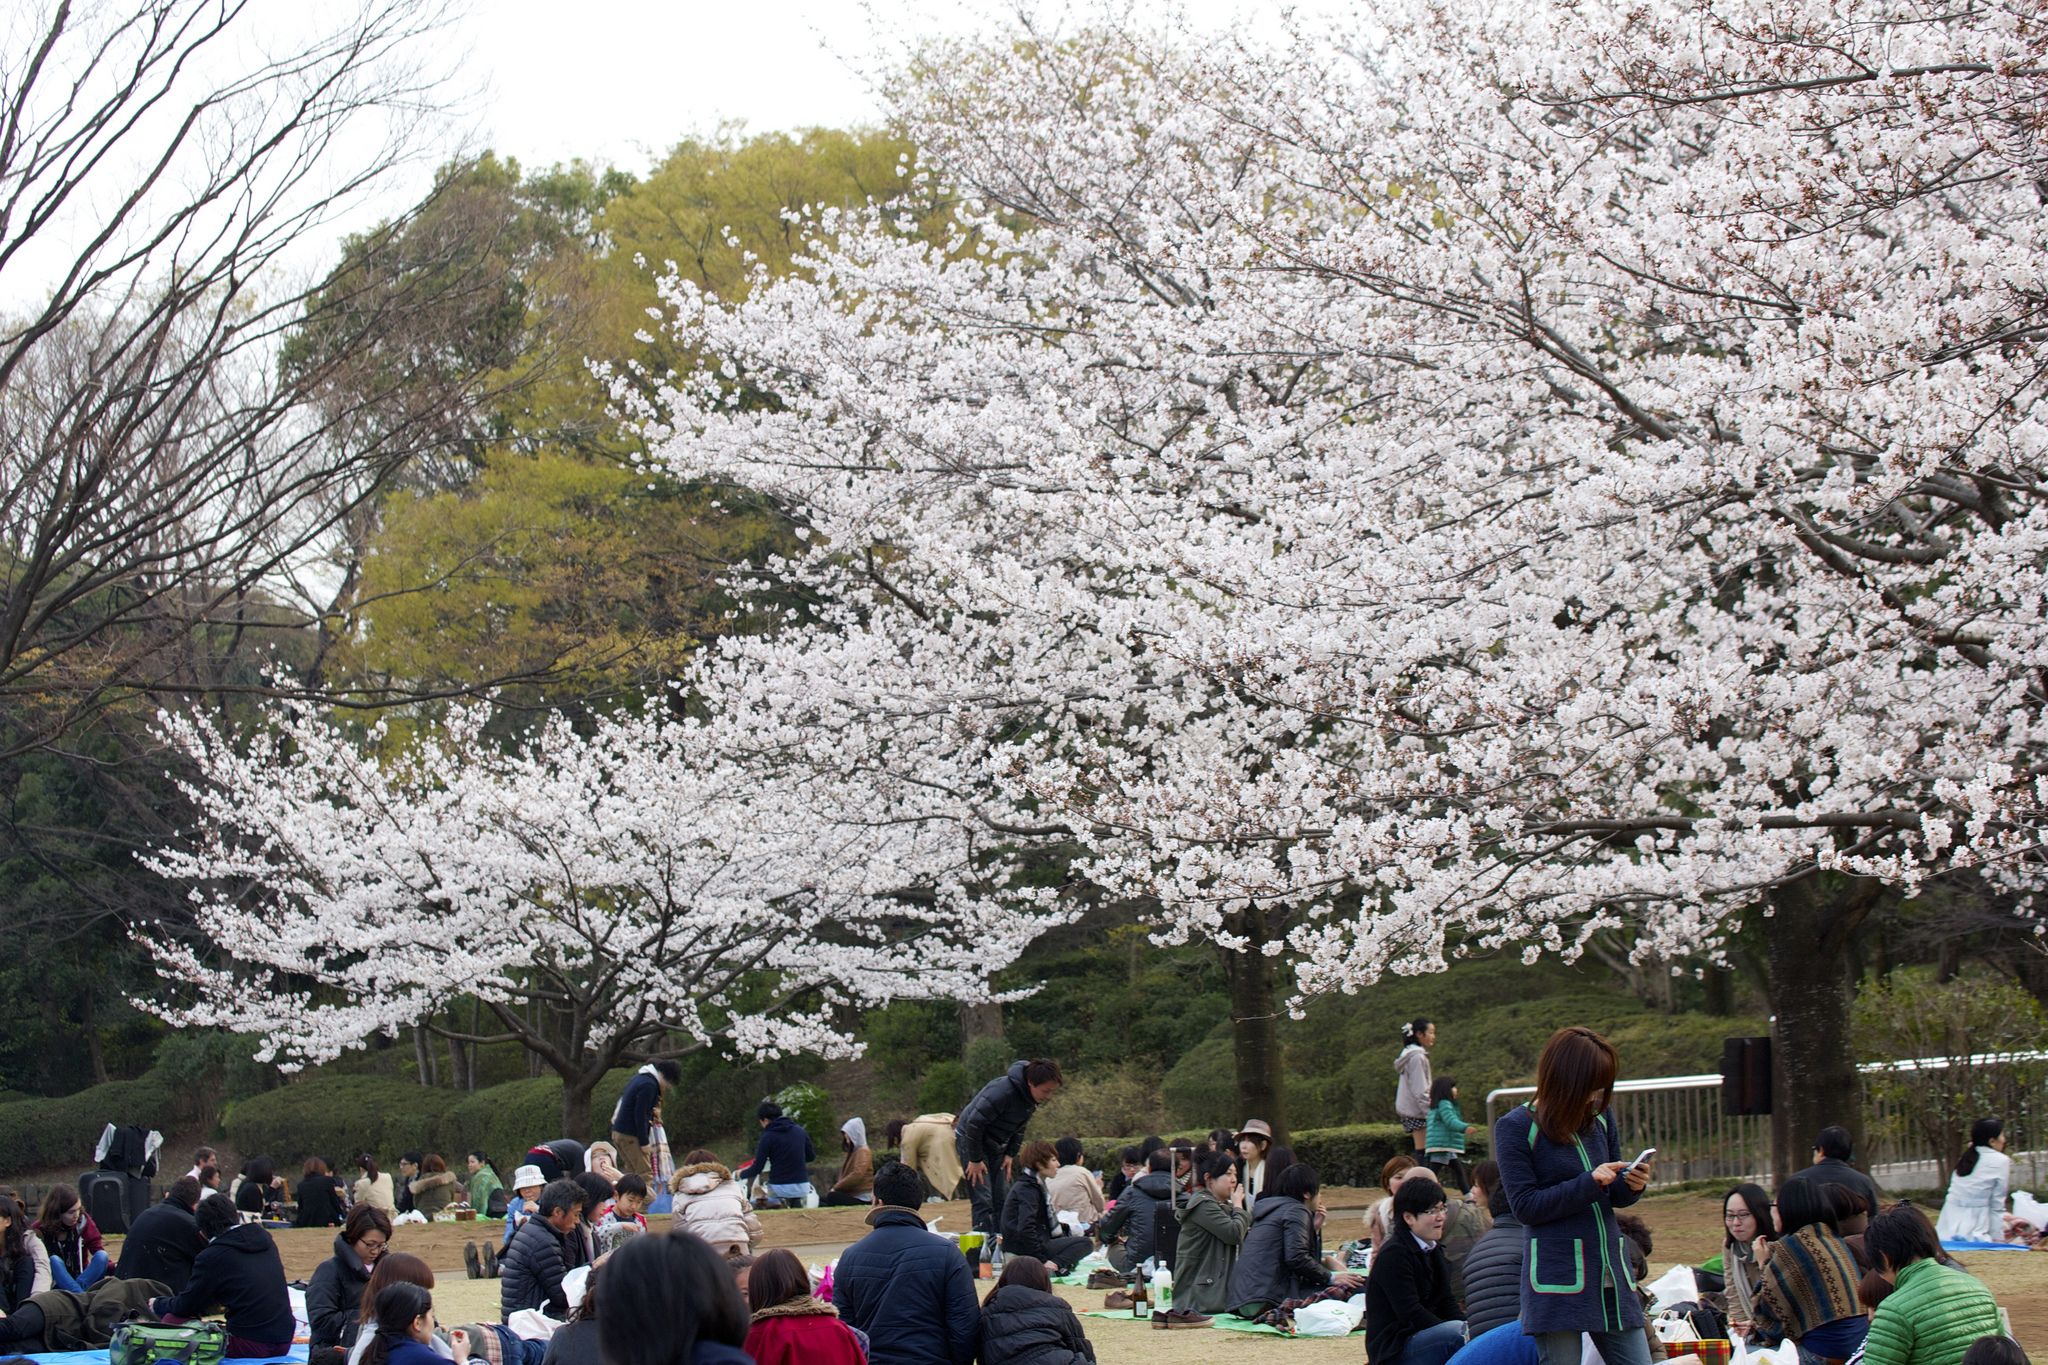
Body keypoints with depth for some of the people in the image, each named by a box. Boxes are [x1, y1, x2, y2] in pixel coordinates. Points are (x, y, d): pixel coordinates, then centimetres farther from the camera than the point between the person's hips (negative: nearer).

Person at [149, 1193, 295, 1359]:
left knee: (172, 1320, 1)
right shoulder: (264, 1239, 11)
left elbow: (185, 1306, 2)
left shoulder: (212, 1257, -8)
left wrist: (157, 1304, 22)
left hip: (249, 1345, -7)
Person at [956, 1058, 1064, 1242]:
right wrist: (975, 1160, -21)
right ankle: (983, 1249, -14)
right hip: (971, 1138, -8)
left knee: (1002, 1198, 3)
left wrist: (1011, 1154, 3)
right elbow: (974, 1123, -28)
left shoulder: (1032, 1098, -5)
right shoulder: (1002, 1091, -31)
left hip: (996, 1144, 8)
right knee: (983, 1199, -13)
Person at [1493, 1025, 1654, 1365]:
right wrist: (1590, 1182, -17)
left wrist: (1632, 1185, -4)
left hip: (1610, 1271, 5)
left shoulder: (1600, 1118, 13)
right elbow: (1525, 1206, -9)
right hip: (1556, 1273, -5)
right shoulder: (1515, 1127, -4)